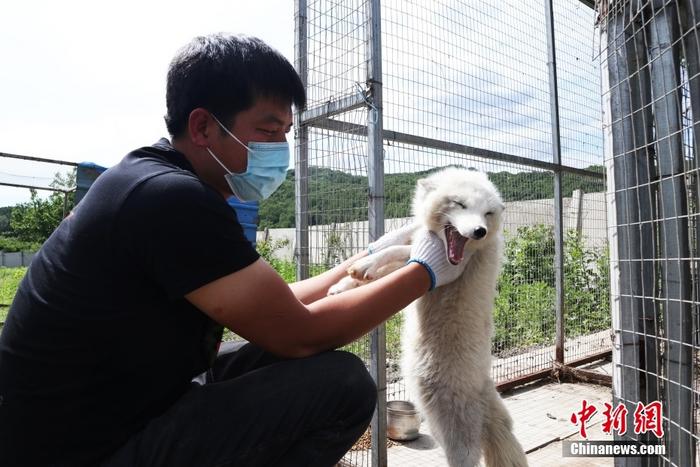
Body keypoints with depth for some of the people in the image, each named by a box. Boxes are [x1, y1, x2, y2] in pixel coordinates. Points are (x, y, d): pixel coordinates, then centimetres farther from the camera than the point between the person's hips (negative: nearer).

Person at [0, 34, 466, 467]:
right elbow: (301, 335, -22)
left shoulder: (153, 184, 5)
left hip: (118, 417, 9)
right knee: (343, 383, -19)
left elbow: (274, 307, 6)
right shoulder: (172, 200, -25)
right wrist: (424, 272, -11)